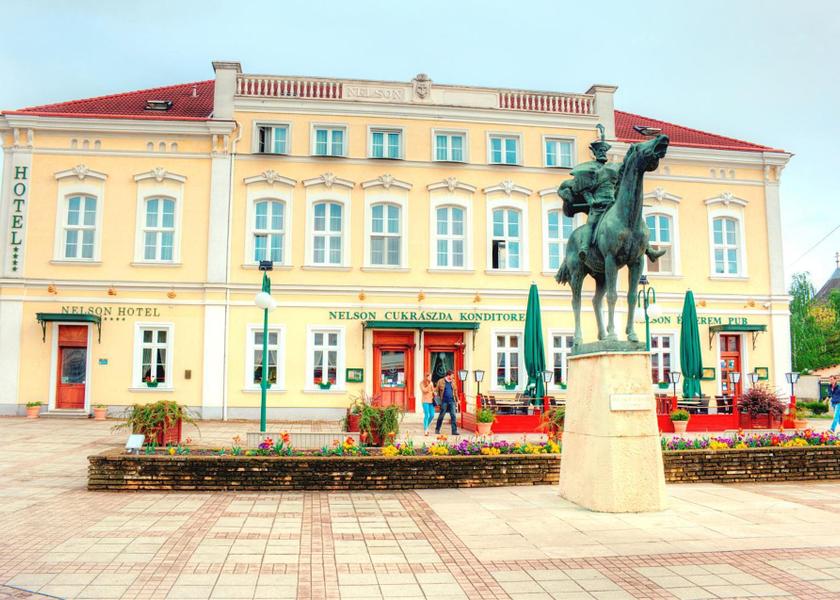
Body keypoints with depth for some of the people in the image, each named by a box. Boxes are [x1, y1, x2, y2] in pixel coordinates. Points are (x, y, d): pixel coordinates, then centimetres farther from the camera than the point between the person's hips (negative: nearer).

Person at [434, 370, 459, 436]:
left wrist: (457, 399, 18)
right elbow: (437, 391, 2)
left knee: (453, 415, -4)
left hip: (452, 401, 3)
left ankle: (454, 431, -2)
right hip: (444, 401, -3)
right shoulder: (441, 381, -2)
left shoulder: (453, 382, 10)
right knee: (441, 416, 5)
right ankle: (437, 429, 21)